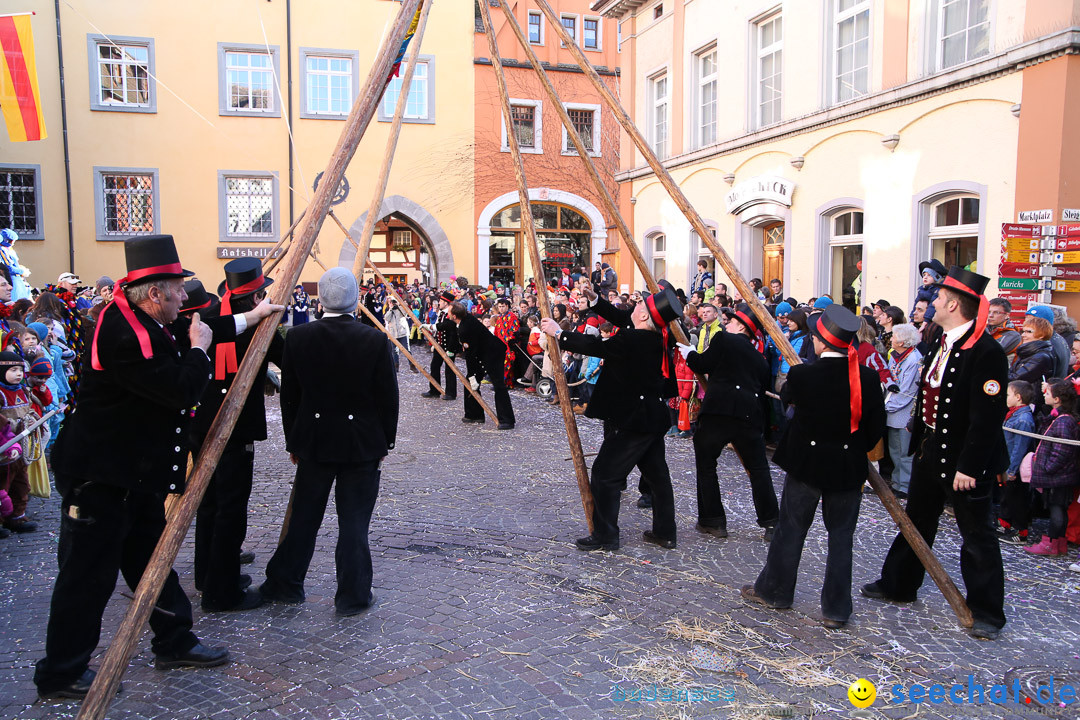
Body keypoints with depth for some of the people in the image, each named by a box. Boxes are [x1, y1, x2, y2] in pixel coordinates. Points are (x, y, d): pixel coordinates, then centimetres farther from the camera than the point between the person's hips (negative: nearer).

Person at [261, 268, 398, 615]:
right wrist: (385, 441, 6)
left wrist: (293, 441, 13)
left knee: (304, 517, 16)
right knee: (354, 521, 6)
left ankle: (284, 584, 30)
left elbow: (289, 395, 2)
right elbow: (388, 397, -6)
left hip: (313, 442, 2)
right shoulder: (375, 340, -11)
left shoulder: (297, 337, -5)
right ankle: (353, 595, 16)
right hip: (363, 443, -2)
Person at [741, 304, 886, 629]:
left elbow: (786, 395, 5)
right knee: (841, 537, 12)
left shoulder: (802, 374, -18)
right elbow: (876, 430, -3)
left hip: (806, 464, -2)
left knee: (791, 529, 14)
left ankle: (774, 590, 28)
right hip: (849, 468, 2)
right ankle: (836, 609, 18)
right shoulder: (868, 378, -10)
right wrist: (855, 449, 14)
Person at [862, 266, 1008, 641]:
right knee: (916, 522, 20)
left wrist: (969, 467, -23)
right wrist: (919, 438, 15)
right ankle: (897, 584, 36)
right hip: (930, 451, 9)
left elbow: (987, 417, -23)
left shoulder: (986, 351, -21)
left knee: (976, 535, 5)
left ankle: (987, 612, 20)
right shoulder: (942, 343, 6)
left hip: (964, 459, -9)